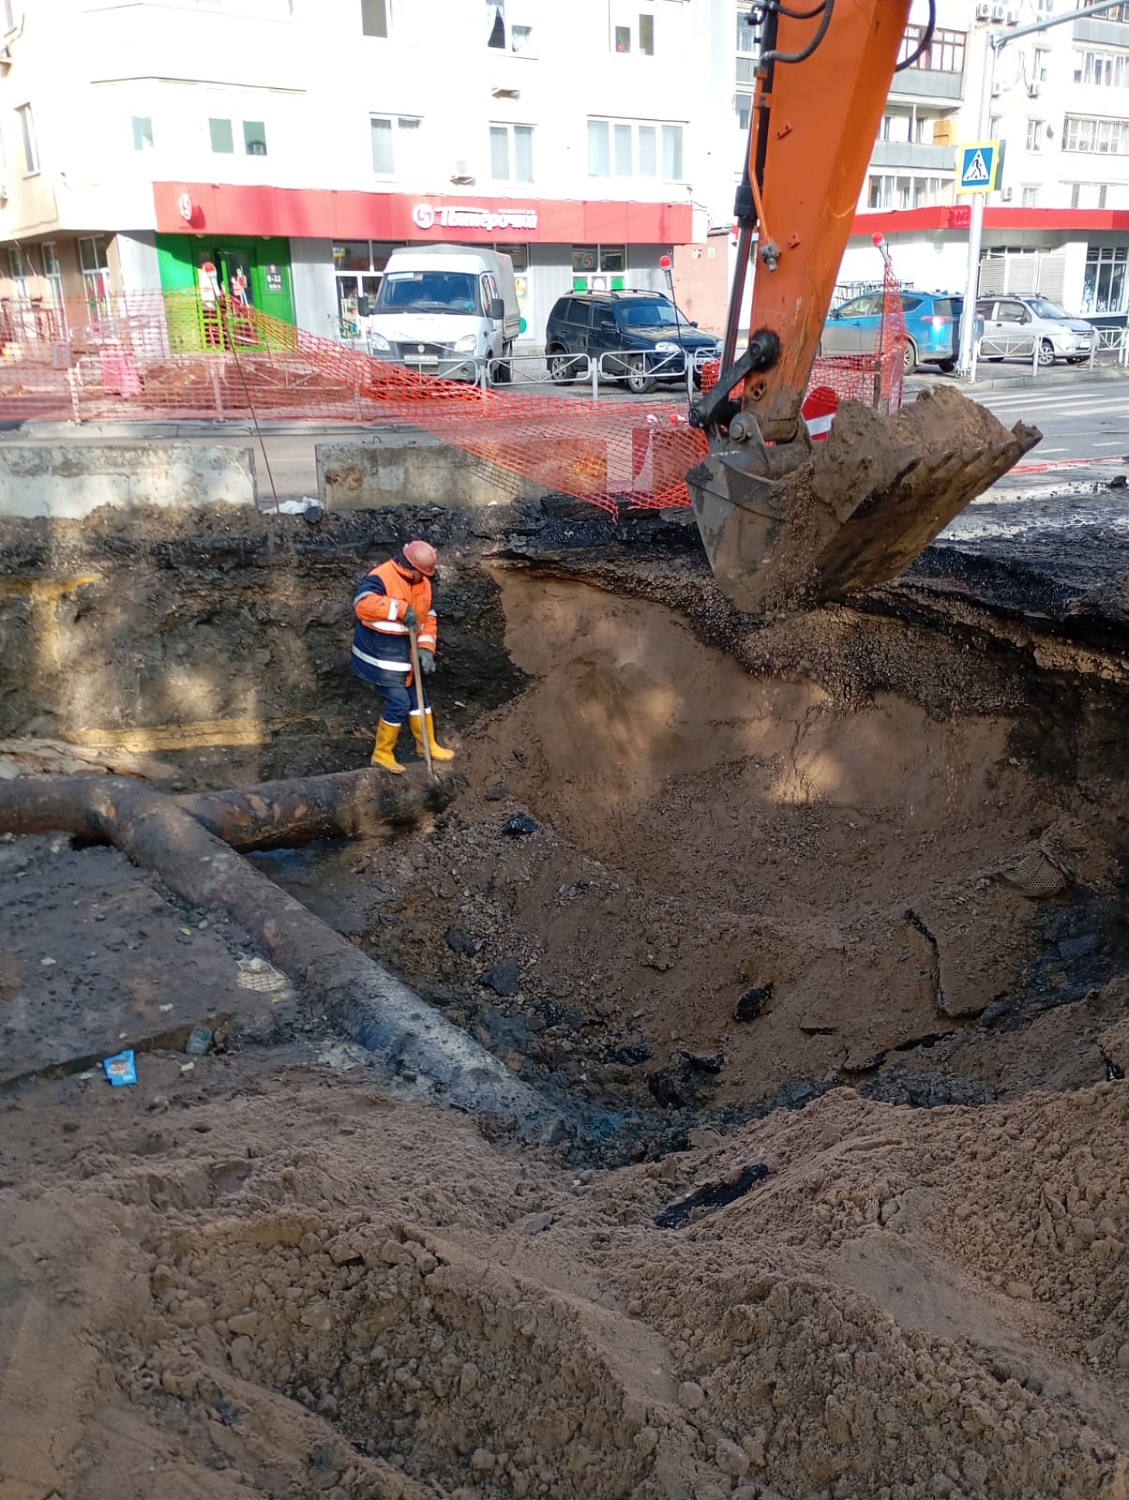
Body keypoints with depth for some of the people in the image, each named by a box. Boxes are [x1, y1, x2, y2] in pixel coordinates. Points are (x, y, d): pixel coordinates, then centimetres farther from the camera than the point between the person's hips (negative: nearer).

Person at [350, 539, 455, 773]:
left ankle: (428, 745, 36)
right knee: (399, 703, -6)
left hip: (405, 656, 8)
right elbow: (363, 604, -40)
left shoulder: (423, 583, 3)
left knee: (419, 698, 17)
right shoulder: (381, 578, -23)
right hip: (380, 657, -8)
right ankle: (382, 754, 12)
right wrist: (401, 609, -43)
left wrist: (426, 648, -6)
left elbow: (428, 618, 8)